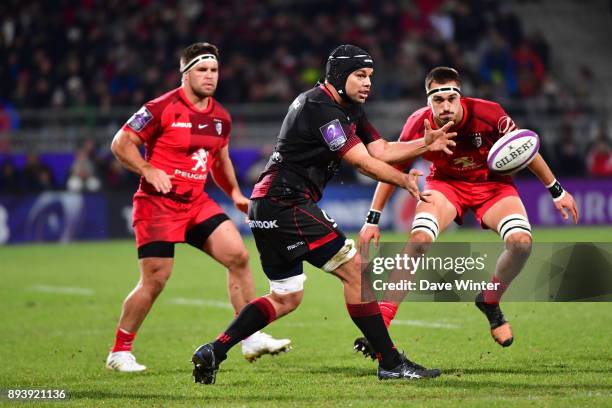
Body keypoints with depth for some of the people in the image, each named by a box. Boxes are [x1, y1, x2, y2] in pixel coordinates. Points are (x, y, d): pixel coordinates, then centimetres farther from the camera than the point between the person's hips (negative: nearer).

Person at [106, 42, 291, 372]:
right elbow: (120, 143, -11)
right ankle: (119, 352, 7)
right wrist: (149, 170, -23)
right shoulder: (161, 109, -12)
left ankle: (252, 339, 2)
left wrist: (235, 193, 13)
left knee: (238, 256, -6)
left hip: (197, 202, 6)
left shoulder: (221, 117, 9)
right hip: (158, 202, -6)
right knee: (154, 280, -8)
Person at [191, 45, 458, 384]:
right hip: (287, 205, -11)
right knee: (354, 270, -9)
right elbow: (364, 163, -15)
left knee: (285, 299, 14)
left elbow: (380, 150, 14)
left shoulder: (348, 108, 16)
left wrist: (425, 144, 2)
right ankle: (390, 363, -7)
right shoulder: (321, 107, -16)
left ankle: (212, 352, 10)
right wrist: (404, 181, -3)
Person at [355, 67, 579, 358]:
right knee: (419, 239, -26)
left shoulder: (488, 115, -27)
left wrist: (556, 190, -2)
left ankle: (490, 301, 5)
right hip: (446, 183, 0)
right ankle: (381, 321, -23)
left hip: (492, 184, 0)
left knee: (521, 242, -23)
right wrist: (373, 219, -7)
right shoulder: (418, 125, -24)